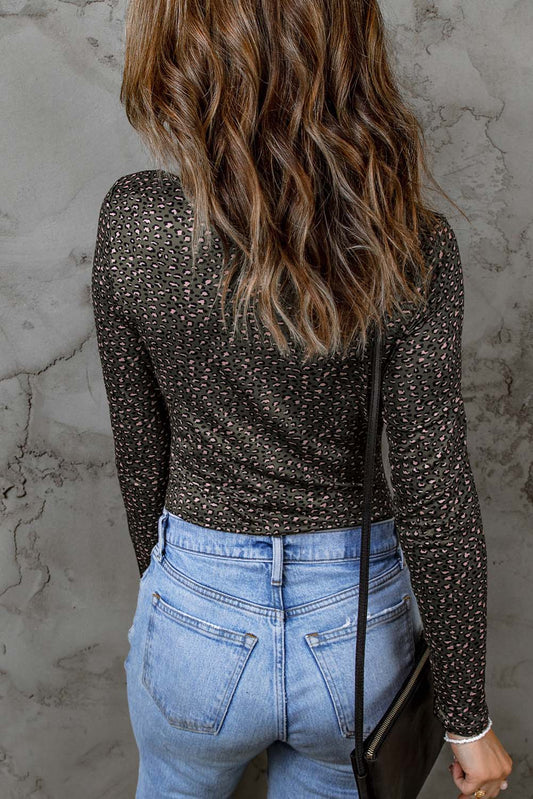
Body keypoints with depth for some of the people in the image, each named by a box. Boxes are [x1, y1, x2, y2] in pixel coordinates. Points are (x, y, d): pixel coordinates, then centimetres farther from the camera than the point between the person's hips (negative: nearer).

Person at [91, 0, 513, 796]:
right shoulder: (413, 249, -20)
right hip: (358, 624, 0)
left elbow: (141, 446, -7)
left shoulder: (134, 222, -19)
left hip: (200, 614, 1)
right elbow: (434, 502, -18)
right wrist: (468, 717, -4)